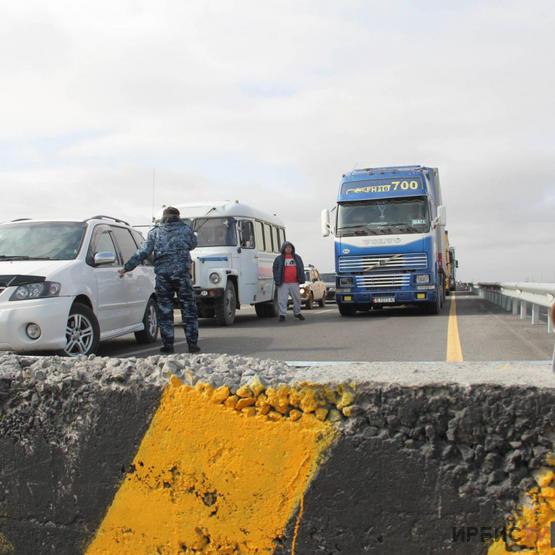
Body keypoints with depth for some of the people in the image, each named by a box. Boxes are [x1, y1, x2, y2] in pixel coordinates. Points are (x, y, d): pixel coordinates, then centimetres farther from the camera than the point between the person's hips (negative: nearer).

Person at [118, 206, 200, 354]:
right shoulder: (185, 229, 6)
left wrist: (126, 268, 5)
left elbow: (143, 252, 2)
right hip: (182, 273, 0)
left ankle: (168, 345, 5)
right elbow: (193, 244, 23)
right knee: (189, 310, 6)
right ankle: (192, 344, 5)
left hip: (162, 275, 1)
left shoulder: (155, 232, 7)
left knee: (165, 311, 6)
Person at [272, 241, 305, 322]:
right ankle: (282, 315, 2)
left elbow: (301, 269, 15)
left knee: (297, 298, 11)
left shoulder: (297, 258, 12)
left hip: (294, 283, 3)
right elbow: (275, 270, 1)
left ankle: (297, 313, 28)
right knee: (282, 299, -5)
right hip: (283, 283, -3)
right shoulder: (279, 259, 3)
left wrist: (301, 279, 6)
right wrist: (277, 281, -7)